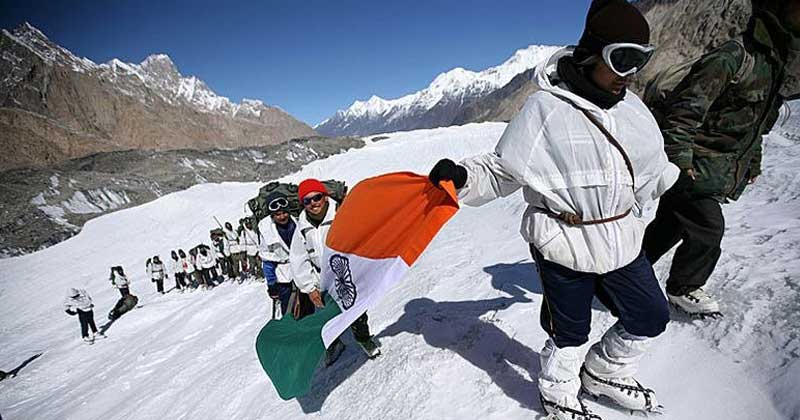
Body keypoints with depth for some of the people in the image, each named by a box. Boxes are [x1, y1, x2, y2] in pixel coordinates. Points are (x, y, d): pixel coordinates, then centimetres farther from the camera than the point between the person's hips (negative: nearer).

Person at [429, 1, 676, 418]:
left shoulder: (631, 106, 4)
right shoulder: (546, 109, -18)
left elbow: (648, 170, 21)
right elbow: (500, 172, -14)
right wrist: (461, 177, -32)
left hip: (622, 240, 7)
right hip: (565, 245, -7)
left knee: (651, 316, 21)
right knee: (569, 332, 13)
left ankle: (602, 374, 48)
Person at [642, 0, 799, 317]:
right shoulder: (731, 58, -19)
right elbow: (683, 110, -23)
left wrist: (753, 162, 24)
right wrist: (680, 159, -23)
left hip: (721, 171, 9)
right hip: (694, 168, -9)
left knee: (670, 225, 15)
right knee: (707, 230, -3)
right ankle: (683, 289, 18)